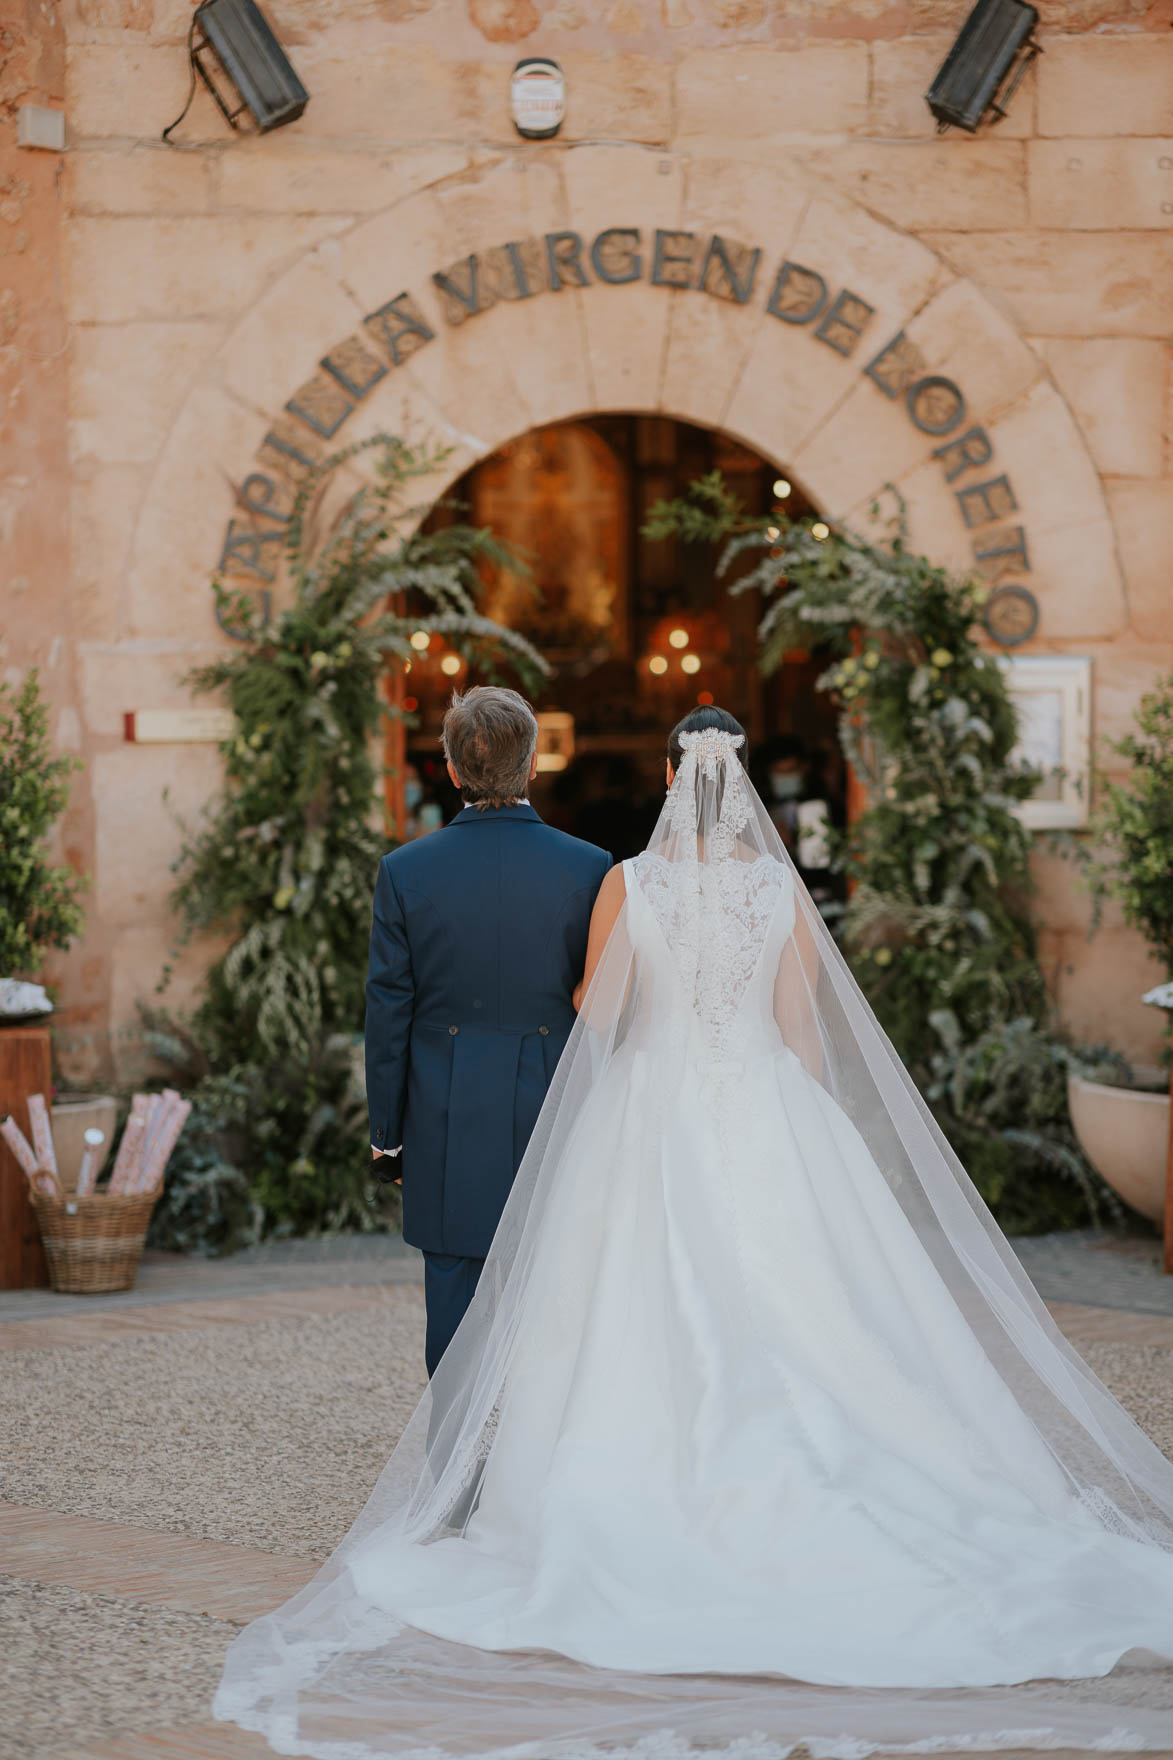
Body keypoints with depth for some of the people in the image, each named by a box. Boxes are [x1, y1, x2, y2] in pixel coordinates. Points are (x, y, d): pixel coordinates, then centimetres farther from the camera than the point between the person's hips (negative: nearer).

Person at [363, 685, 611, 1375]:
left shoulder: (406, 871, -5)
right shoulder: (588, 869, -6)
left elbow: (389, 1012, -1)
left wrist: (387, 1135, 8)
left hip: (446, 1132, 0)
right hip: (555, 1120, 0)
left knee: (454, 1312, 6)